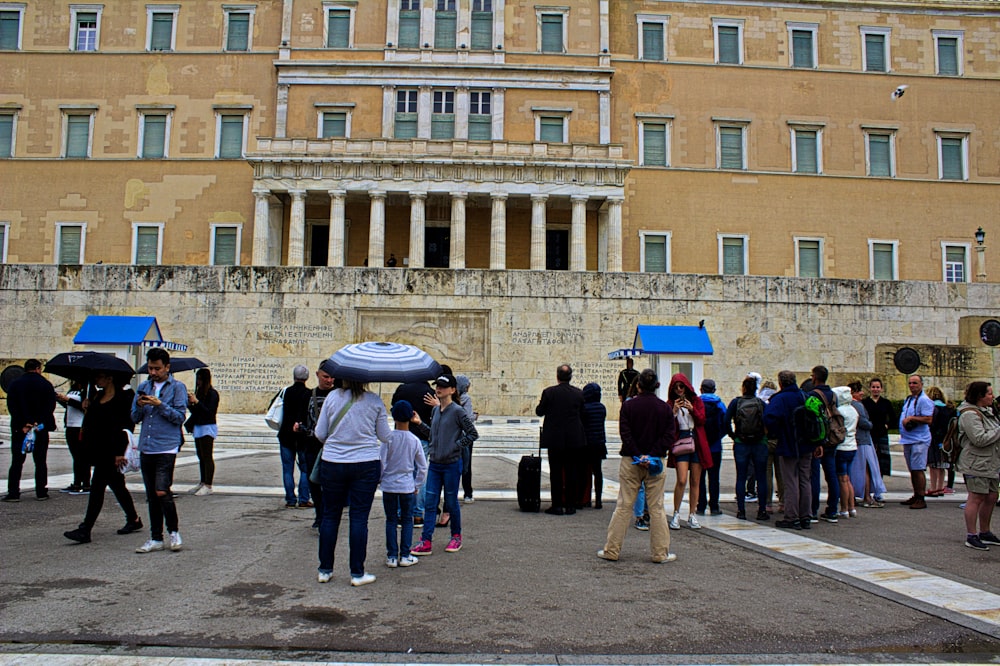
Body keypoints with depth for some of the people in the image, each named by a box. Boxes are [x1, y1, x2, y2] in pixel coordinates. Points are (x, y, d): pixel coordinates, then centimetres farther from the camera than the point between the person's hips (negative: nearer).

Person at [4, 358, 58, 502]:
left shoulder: (15, 384, 2)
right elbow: (50, 407, -8)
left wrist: (22, 425, -9)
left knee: (17, 462, 6)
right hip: (41, 429, 0)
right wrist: (39, 423, -8)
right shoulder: (46, 384, -1)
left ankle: (13, 493, 3)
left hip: (20, 429, 1)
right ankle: (41, 492, 7)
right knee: (40, 462, 6)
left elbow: (11, 407, -6)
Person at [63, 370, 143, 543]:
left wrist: (120, 452, -19)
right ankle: (133, 519, 28)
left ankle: (85, 530, -6)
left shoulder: (122, 397, -11)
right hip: (98, 448, 9)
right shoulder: (98, 396, 14)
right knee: (116, 485, 16)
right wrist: (87, 407, -2)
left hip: (110, 450, -9)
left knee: (97, 486, -9)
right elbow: (91, 421, 16)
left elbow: (126, 426, -15)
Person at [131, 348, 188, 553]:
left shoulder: (177, 387, -1)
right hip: (146, 449, 6)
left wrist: (160, 405, -17)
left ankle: (174, 531, 6)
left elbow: (180, 417, -8)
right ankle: (156, 538, 18)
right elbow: (135, 418, 13)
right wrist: (139, 406, -7)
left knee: (162, 492, -14)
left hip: (166, 448, -5)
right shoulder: (143, 387, 14)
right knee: (151, 496, 10)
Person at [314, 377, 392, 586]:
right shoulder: (375, 401, -5)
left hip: (332, 464, 1)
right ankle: (357, 573, 10)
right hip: (366, 465, -1)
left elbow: (319, 434, 1)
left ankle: (325, 570, 21)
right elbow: (385, 436, 2)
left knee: (330, 515, 13)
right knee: (359, 518, 4)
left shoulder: (332, 397, -4)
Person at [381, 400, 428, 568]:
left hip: (389, 485, -1)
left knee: (391, 520, 9)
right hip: (407, 486, 1)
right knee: (407, 520, 12)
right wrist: (417, 485, 13)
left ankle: (392, 556, 11)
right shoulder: (415, 440, -4)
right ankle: (405, 556, 11)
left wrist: (379, 479, 6)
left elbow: (381, 462, -11)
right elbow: (423, 467, 1)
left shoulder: (389, 438, -11)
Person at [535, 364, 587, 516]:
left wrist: (541, 403, 18)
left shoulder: (549, 392, -9)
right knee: (572, 471, 9)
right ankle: (571, 505, 13)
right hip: (574, 439, 2)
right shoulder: (579, 393, -1)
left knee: (556, 472, 4)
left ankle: (557, 505, 5)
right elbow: (582, 415, 6)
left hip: (555, 438, -2)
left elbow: (539, 411, -1)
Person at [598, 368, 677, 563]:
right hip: (656, 463, 0)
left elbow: (625, 433, -10)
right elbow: (670, 435, -7)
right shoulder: (665, 408, 1)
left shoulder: (628, 406, -2)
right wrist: (652, 455, -12)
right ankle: (660, 552, 12)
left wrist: (638, 455, -11)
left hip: (630, 462, 0)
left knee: (623, 506, 5)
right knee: (656, 508, 7)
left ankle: (611, 549, 9)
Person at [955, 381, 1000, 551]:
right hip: (976, 464, -10)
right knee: (976, 498, -6)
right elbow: (980, 439, -24)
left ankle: (985, 533, 26)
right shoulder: (970, 414, -17)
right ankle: (971, 536, 0)